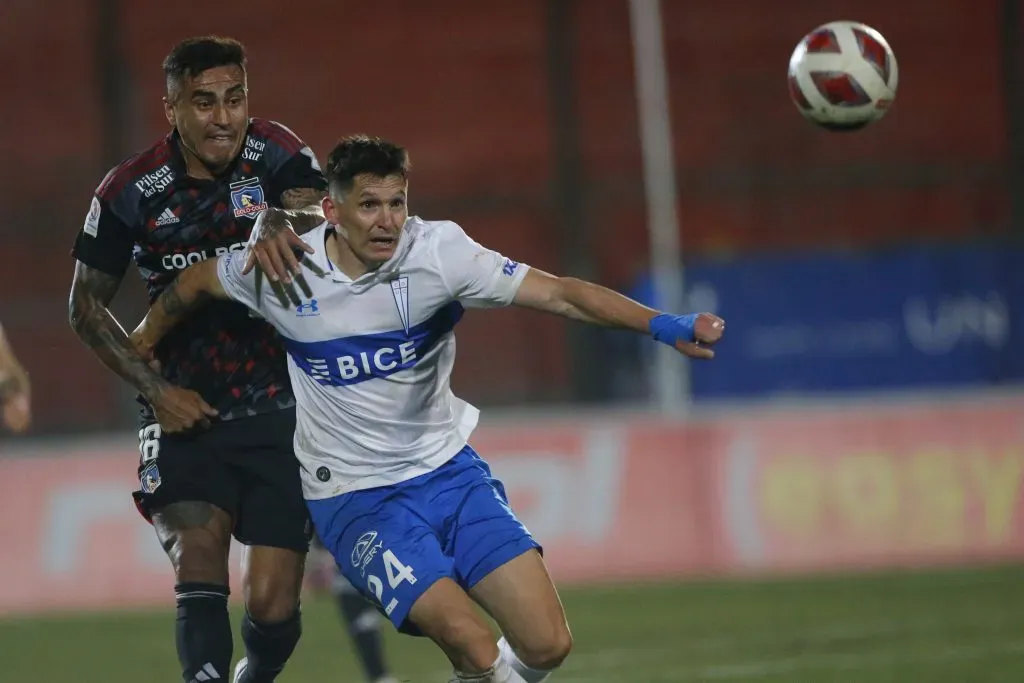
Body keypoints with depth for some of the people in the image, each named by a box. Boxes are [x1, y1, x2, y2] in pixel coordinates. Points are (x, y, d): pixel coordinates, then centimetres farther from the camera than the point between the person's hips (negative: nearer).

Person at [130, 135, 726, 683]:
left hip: (449, 470, 2)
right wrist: (145, 341, 26)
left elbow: (557, 293, -21)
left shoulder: (439, 250, -13)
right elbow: (198, 283, 11)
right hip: (357, 497, -2)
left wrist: (662, 326, -33)